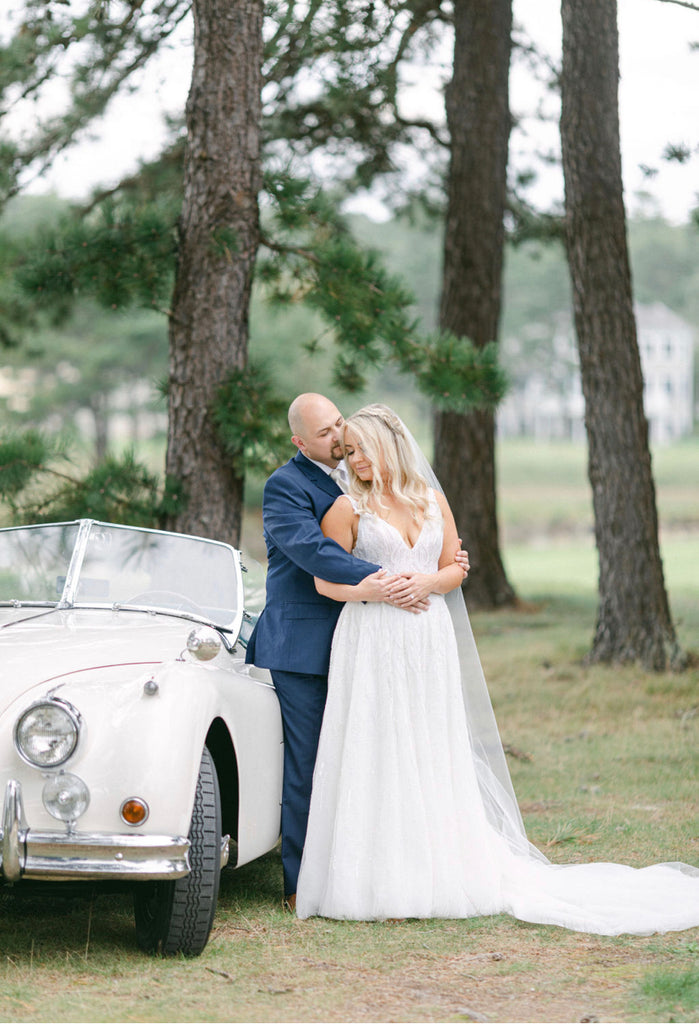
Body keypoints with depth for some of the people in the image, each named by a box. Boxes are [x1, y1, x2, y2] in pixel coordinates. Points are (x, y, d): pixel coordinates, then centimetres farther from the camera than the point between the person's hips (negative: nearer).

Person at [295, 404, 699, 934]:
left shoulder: (432, 501, 12)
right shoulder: (349, 508, 2)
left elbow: (454, 570, 12)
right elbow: (327, 581, -2)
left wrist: (426, 583, -9)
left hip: (430, 640, 3)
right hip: (371, 643, -3)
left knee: (433, 756, 4)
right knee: (375, 755, -5)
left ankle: (438, 876, 9)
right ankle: (378, 881, -1)